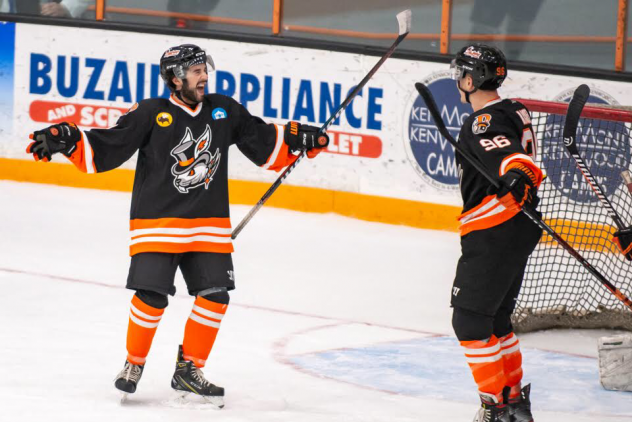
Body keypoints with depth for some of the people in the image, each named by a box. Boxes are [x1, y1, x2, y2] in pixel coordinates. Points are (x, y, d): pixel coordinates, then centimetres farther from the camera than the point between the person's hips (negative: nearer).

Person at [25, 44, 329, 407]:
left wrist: (296, 139, 4)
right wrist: (66, 140, -20)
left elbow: (264, 144, 17)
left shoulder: (225, 111, 7)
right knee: (151, 297, -12)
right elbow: (103, 150, -8)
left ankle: (189, 369, 13)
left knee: (215, 295, -3)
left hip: (210, 225, 4)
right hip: (157, 223, -4)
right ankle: (134, 364, 12)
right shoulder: (152, 114, -7)